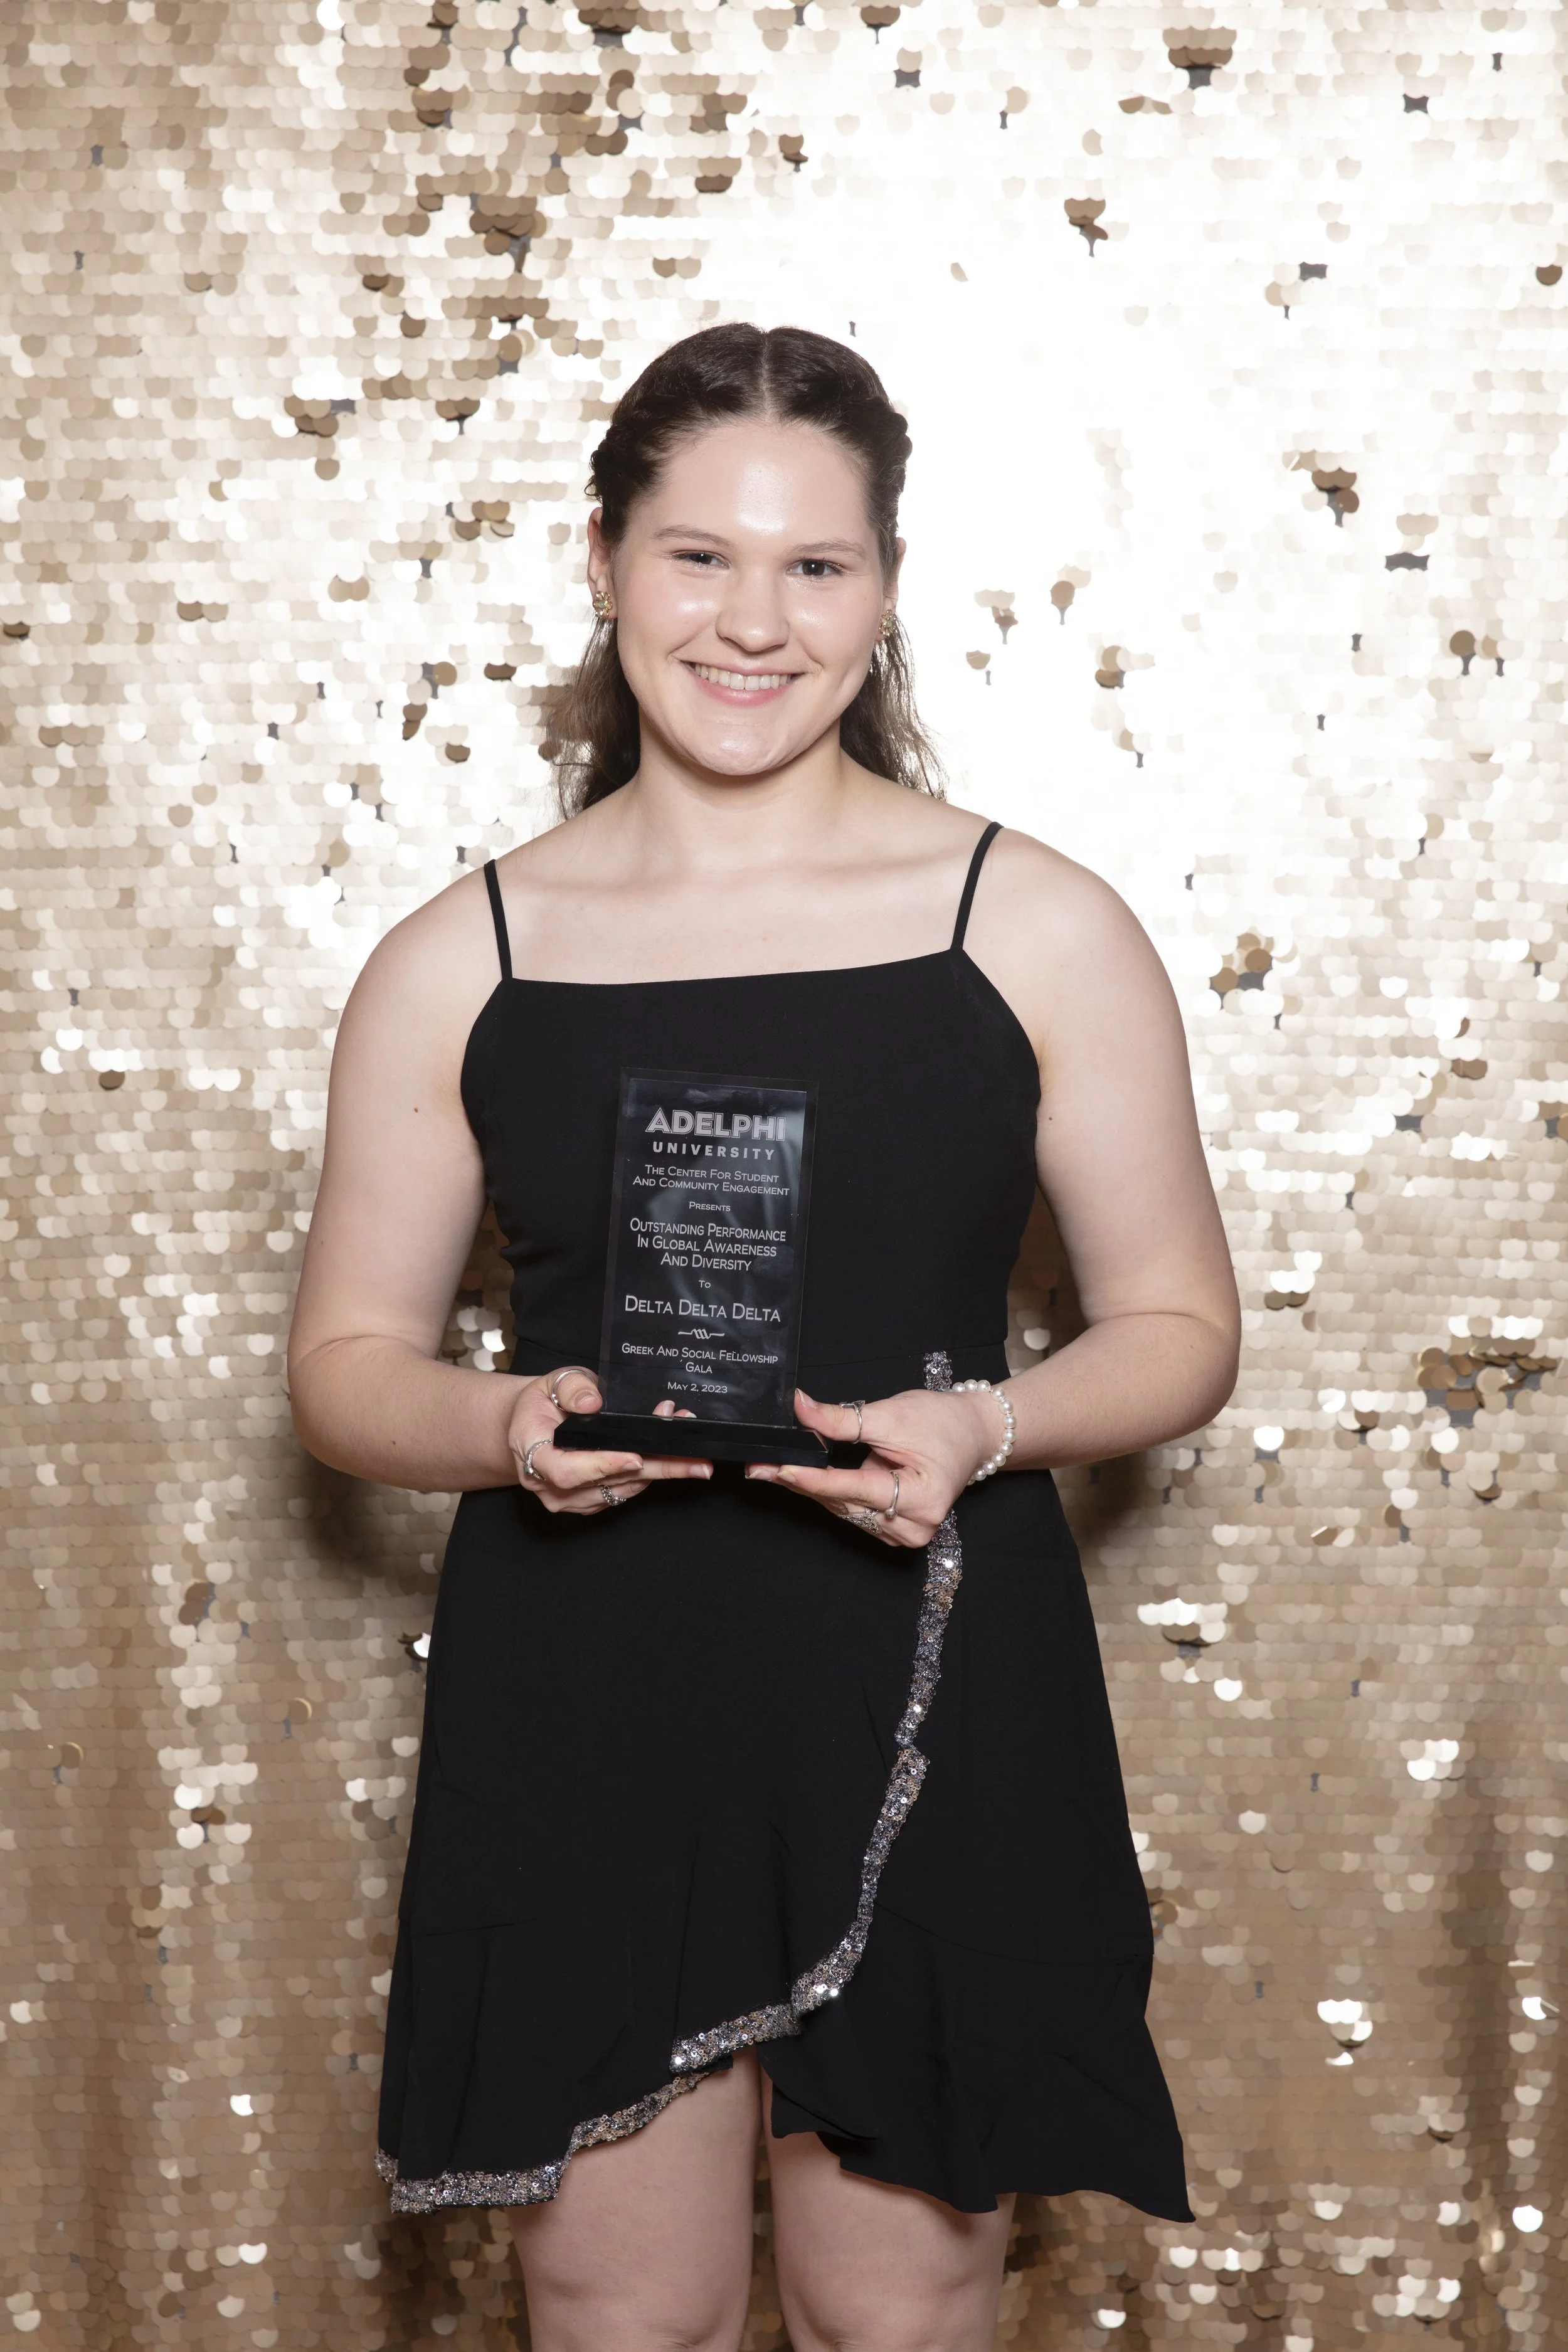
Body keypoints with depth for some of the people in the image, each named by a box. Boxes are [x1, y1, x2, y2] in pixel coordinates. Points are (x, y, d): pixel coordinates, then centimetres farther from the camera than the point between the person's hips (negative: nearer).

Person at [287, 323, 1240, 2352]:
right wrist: (514, 1427, -15)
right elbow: (347, 1362, 6)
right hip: (580, 1716, 1)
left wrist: (987, 1425, -16)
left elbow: (1178, 1325, 4)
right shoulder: (458, 964, 2)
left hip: (928, 1712, -1)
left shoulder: (1039, 930, -1)